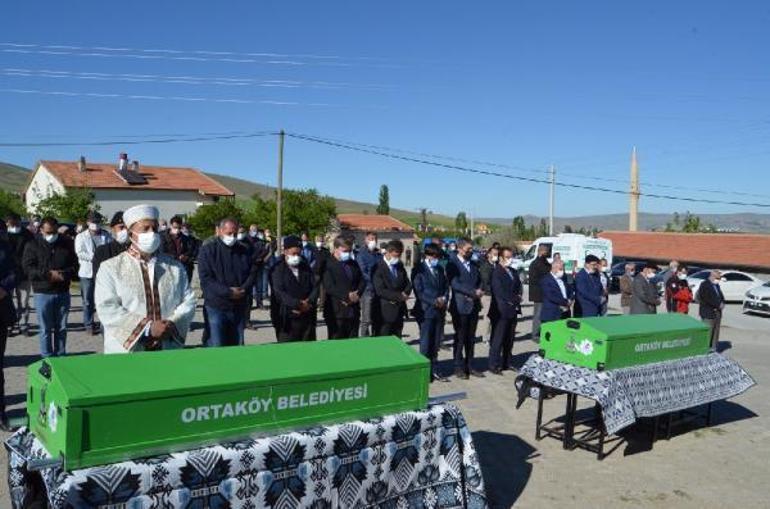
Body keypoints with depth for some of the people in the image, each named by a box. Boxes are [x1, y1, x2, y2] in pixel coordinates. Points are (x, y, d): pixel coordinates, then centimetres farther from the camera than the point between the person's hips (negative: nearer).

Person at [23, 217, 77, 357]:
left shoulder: (66, 244, 7)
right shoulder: (33, 246, -1)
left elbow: (74, 265, 7)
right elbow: (28, 268, -9)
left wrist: (64, 274, -13)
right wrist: (48, 274, -20)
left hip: (63, 292, 3)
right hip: (43, 293, -3)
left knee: (61, 328, 11)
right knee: (45, 329, 3)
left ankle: (61, 356, 21)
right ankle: (47, 358, 11)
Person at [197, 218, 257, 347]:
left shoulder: (244, 251, 8)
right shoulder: (208, 250, -4)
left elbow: (252, 273, 9)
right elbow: (205, 279, -11)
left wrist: (243, 290, -10)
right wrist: (228, 292, -19)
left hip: (239, 307, 4)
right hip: (216, 307, -4)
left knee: (237, 345, 12)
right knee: (216, 346, -7)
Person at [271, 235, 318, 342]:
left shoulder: (306, 268, 13)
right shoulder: (279, 269, -2)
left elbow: (315, 287, 7)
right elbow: (279, 293, -13)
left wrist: (309, 303, -11)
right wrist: (298, 304, -21)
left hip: (308, 316, 4)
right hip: (288, 319, -4)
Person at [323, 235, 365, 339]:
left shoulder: (354, 264, 15)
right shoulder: (328, 265, -7)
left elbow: (362, 282, 12)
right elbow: (329, 287, -16)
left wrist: (357, 295, -7)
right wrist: (347, 296, -20)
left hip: (354, 311, 6)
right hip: (337, 312, -6)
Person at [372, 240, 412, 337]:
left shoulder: (400, 266, 11)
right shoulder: (378, 268, -12)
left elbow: (408, 284, 11)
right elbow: (380, 291, -19)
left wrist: (404, 294, -10)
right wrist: (399, 296, -18)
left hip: (399, 311, 7)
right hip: (384, 312, -7)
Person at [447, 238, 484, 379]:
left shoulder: (474, 264, 15)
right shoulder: (452, 264, -7)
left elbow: (480, 281, 15)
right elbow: (455, 284, -17)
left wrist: (477, 293, -6)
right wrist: (473, 292, -19)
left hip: (474, 305, 6)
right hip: (460, 306, -6)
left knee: (471, 338, 11)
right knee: (460, 338, 1)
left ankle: (469, 366, 19)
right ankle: (459, 368, 9)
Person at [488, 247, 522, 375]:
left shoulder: (514, 271, 17)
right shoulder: (496, 272, -9)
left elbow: (518, 286, 20)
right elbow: (499, 291, -15)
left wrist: (518, 297, 0)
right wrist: (514, 299, -12)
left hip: (513, 310, 8)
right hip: (501, 310, -7)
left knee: (509, 339, 11)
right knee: (498, 339, -4)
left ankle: (506, 363, 19)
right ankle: (494, 365, 1)